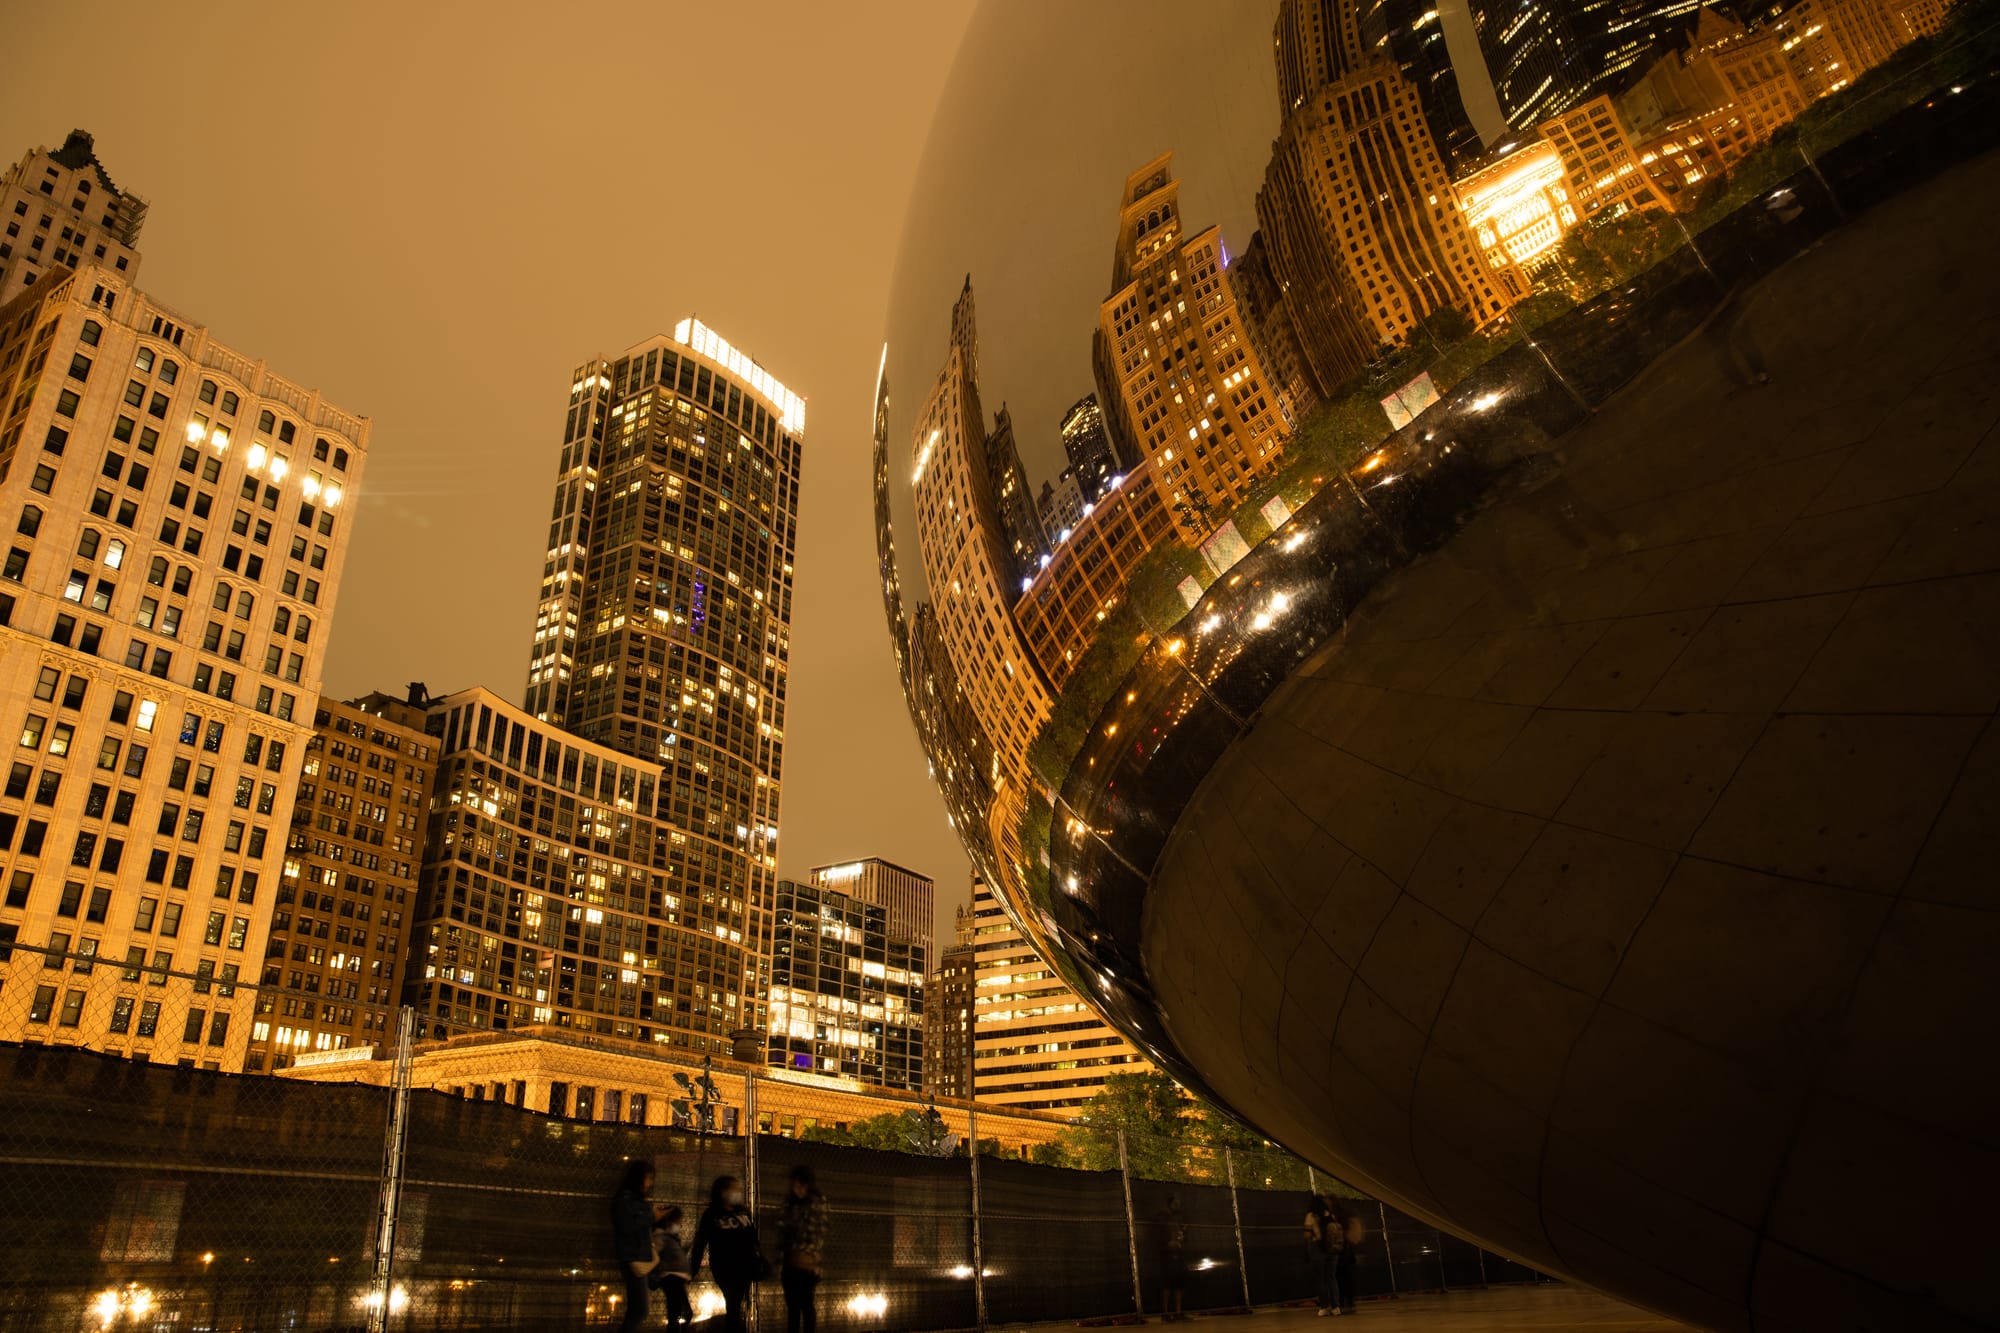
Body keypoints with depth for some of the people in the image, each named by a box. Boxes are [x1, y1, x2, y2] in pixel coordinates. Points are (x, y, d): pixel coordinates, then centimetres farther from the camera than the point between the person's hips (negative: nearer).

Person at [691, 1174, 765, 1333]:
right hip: (724, 1268, -4)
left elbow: (754, 1240, 16)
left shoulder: (744, 1212, 12)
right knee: (734, 1307, -12)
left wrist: (761, 1262, 12)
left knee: (736, 1308, 7)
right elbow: (699, 1243, 0)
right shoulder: (710, 1215, 0)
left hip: (744, 1266, 4)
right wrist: (693, 1266, -5)